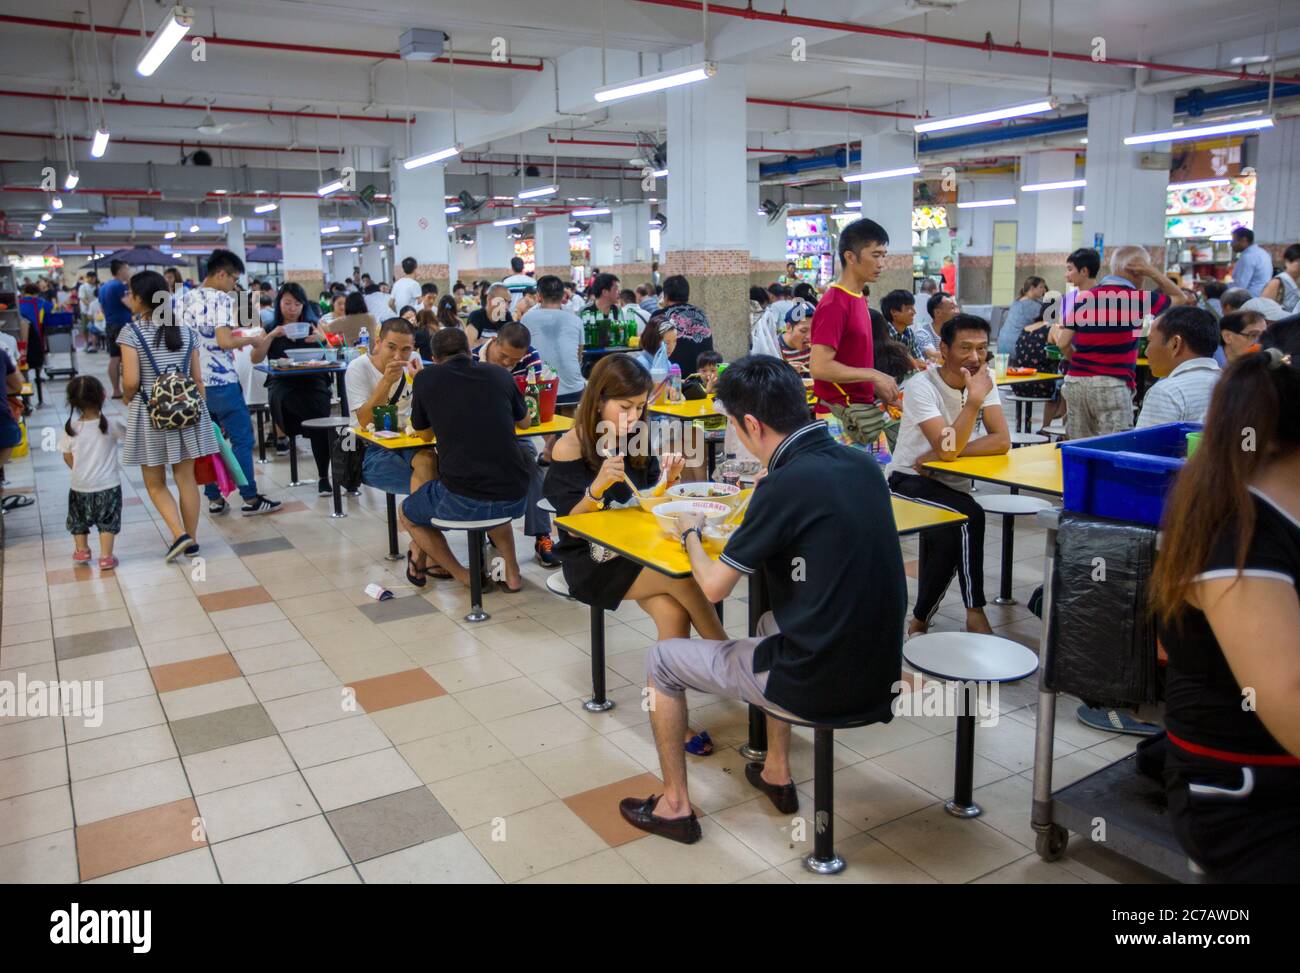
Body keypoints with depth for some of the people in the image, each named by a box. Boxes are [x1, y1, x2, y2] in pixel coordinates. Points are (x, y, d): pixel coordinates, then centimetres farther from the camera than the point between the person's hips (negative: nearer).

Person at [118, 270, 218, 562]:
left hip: (150, 414, -4)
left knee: (155, 482, 9)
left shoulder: (131, 332, -9)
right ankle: (191, 540, 15)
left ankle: (179, 534, -5)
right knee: (186, 477, 10)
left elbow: (131, 382, -15)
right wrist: (201, 410, 14)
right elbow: (198, 379, 5)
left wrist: (128, 399, 6)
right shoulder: (186, 331, 4)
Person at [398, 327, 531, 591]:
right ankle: (512, 573, 25)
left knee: (406, 515, 27)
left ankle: (465, 578, 15)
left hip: (461, 502, -3)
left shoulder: (426, 378, 4)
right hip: (515, 500, 3)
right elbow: (524, 422, 28)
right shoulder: (499, 374, 10)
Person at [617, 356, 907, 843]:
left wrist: (690, 534, 6)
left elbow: (714, 587, -12)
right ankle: (777, 774, 40)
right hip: (879, 671, 8)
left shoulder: (786, 483, -21)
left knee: (661, 659, 11)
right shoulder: (863, 464, 1)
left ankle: (674, 805, 25)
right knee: (772, 623, 37)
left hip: (819, 684, -7)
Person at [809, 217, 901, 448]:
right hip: (843, 411, -9)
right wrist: (874, 375, -17)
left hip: (861, 405, 9)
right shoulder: (834, 305, -17)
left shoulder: (858, 298, 11)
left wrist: (880, 388, 10)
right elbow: (819, 366, -24)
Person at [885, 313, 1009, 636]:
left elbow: (1001, 441, -13)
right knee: (970, 516, -26)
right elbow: (948, 449, -29)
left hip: (952, 485, 6)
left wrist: (939, 456, -22)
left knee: (947, 537, -14)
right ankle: (975, 614, -14)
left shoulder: (983, 378, -2)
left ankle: (920, 621, 9)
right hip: (909, 480, -5)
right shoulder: (921, 386, -19)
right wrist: (974, 400, -33)